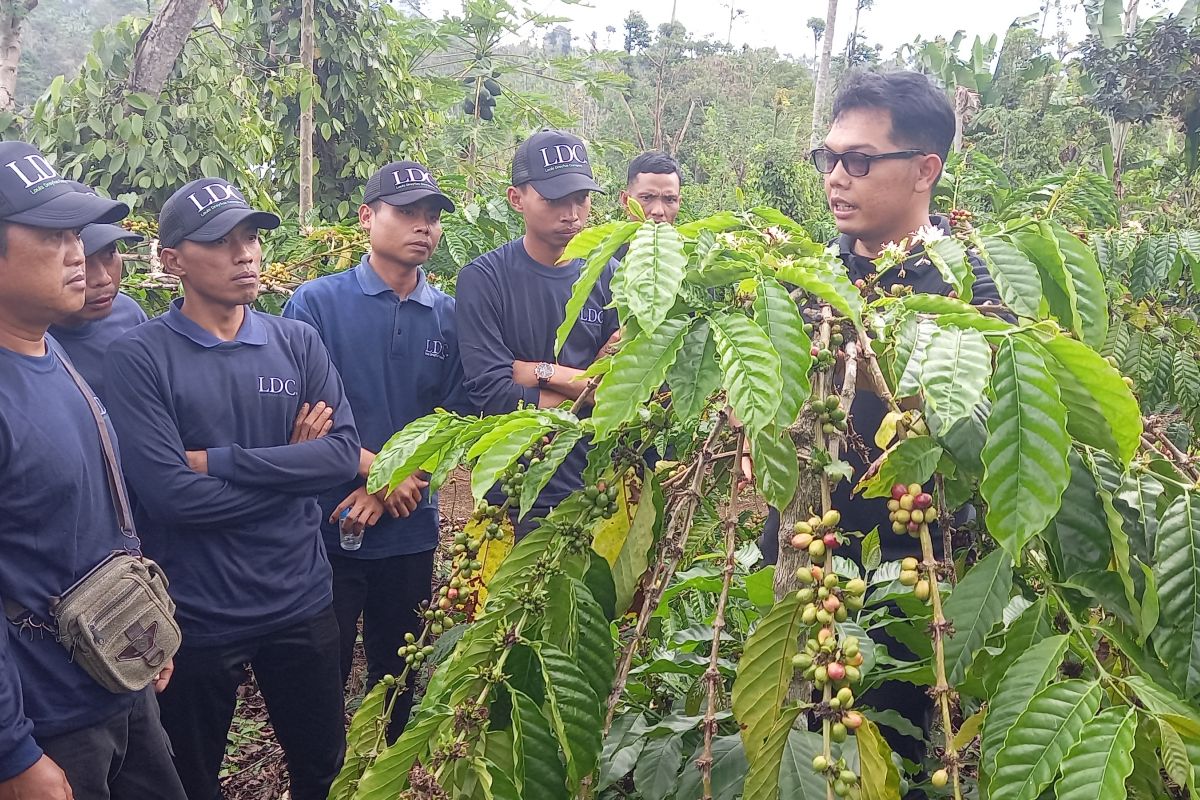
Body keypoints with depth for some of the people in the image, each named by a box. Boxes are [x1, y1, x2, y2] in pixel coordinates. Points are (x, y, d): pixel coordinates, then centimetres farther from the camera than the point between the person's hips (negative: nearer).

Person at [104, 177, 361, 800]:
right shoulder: (138, 357, -12)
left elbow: (344, 451, -10)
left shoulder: (297, 341, 1)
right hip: (196, 616, -3)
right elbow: (170, 494, -21)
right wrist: (291, 467, -13)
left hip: (301, 602, 3)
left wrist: (221, 460, -18)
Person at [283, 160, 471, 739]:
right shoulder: (318, 301, -5)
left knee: (398, 671, 16)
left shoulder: (447, 315, 4)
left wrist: (386, 491, -10)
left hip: (409, 527, 3)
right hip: (326, 526, -3)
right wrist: (375, 468, -16)